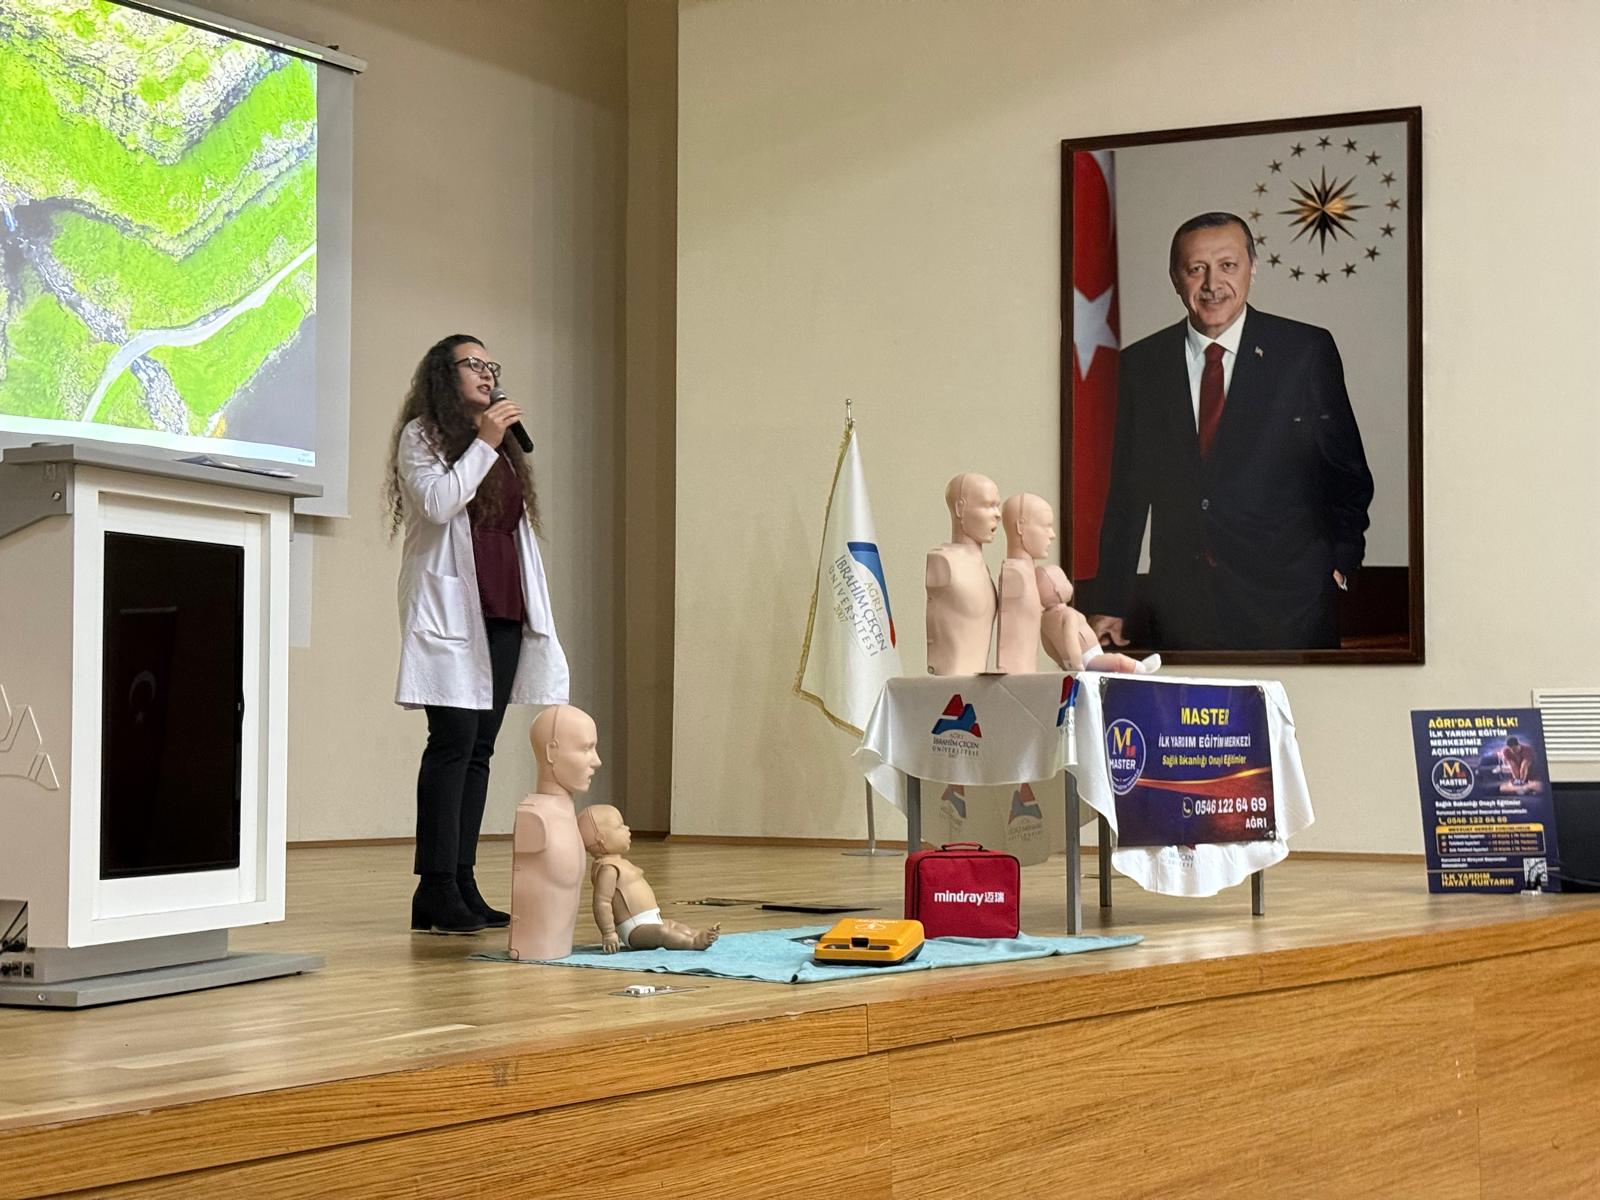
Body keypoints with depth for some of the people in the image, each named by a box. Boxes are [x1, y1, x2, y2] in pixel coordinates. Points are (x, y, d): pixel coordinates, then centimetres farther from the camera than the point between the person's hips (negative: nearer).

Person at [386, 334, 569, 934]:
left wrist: (532, 609, 18)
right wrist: (484, 444, -11)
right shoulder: (421, 435, 2)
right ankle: (437, 890, -13)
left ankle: (463, 884, 6)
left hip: (503, 613, 7)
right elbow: (438, 503, -15)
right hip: (450, 609, -7)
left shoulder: (503, 443, 23)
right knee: (454, 741, -13)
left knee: (480, 747, 5)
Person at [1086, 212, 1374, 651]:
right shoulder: (1141, 364, 7)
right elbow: (1126, 493, 9)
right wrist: (1109, 604, 6)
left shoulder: (1307, 351, 0)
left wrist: (1340, 563, -3)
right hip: (1179, 611, 2)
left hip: (1288, 608, -2)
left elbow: (1348, 474, 7)